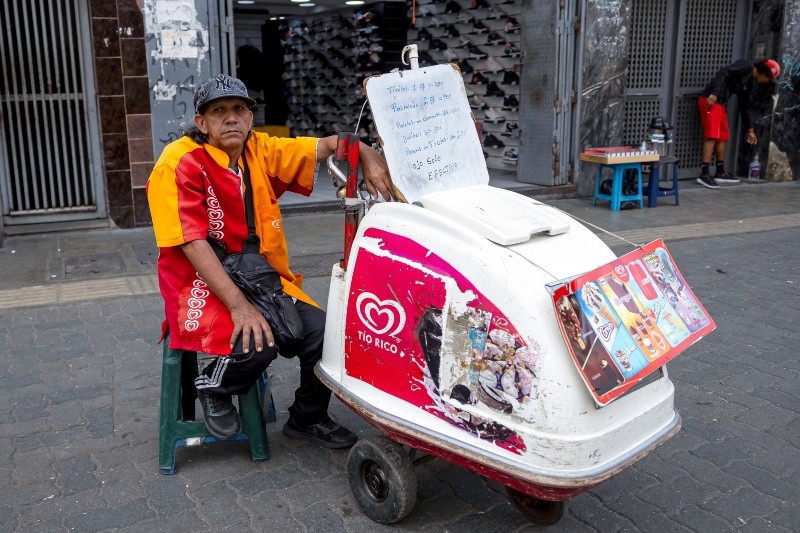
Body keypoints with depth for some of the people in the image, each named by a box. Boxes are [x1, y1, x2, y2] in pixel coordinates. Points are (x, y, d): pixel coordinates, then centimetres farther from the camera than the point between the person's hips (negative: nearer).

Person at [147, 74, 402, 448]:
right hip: (203, 287, -5)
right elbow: (193, 243, -20)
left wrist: (368, 156, -18)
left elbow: (327, 146, 4)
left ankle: (307, 418, 16)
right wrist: (238, 305, -27)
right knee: (255, 345, -31)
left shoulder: (261, 151, 4)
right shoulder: (181, 163, -12)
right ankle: (213, 388, 5)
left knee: (322, 333, -12)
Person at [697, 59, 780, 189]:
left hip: (719, 103, 10)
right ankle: (704, 174, -18)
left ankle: (720, 172, 23)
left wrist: (749, 130, 27)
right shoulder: (746, 66, -6)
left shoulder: (751, 84, 19)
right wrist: (714, 94, -27)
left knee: (723, 138, 13)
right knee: (712, 136, -15)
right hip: (710, 100, -10)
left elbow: (747, 106, 25)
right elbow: (723, 73, -18)